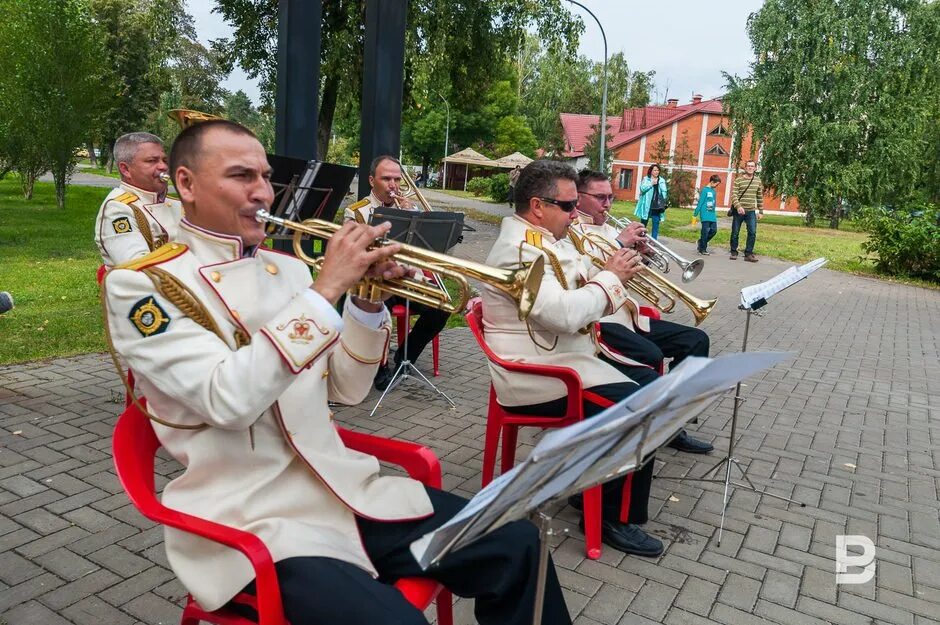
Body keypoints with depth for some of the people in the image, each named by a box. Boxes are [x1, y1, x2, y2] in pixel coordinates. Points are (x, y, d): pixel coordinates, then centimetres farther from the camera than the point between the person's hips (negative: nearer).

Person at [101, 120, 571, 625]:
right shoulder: (141, 285, -6)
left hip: (344, 488, 6)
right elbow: (228, 399, -23)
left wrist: (367, 303, -4)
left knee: (515, 545, -5)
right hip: (251, 520, -5)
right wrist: (325, 289, -23)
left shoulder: (287, 268, 11)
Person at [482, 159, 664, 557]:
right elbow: (565, 313, -31)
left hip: (553, 362, 11)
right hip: (539, 379, -11)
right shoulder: (522, 249, -19)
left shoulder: (539, 240, 14)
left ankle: (597, 484, 22)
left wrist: (612, 275, -2)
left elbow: (573, 299, 15)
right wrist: (610, 276, -15)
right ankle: (617, 518, -2)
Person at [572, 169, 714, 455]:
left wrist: (639, 251, 0)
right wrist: (618, 243, -19)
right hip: (597, 321, -9)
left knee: (696, 340, 0)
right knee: (650, 355, -31)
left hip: (626, 313, 9)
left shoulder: (609, 229, 20)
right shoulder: (570, 232, -4)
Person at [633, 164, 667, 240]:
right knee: (644, 222, 7)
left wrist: (663, 202, -3)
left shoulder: (661, 180, 10)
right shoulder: (645, 179, 4)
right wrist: (651, 183, -16)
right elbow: (642, 188, -10)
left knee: (656, 223, -2)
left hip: (657, 205, 2)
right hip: (647, 204, -1)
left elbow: (664, 191, 8)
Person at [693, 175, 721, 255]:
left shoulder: (713, 191, 13)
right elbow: (700, 202, -9)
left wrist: (715, 214, 18)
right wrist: (696, 213, -10)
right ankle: (703, 249, 5)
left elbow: (713, 203, 18)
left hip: (712, 215, 7)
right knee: (705, 231, -4)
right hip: (705, 214, -7)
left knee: (714, 230, 5)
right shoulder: (705, 190, -8)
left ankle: (702, 241, 25)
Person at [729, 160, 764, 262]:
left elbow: (760, 197, 14)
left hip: (751, 211, 2)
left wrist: (761, 211, 12)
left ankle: (748, 253, -3)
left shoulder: (758, 180, 9)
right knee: (735, 233, 4)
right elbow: (733, 195, -10)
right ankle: (734, 252, 19)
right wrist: (738, 206, -24)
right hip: (739, 211, -2)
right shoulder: (738, 180, -2)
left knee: (752, 232, -9)